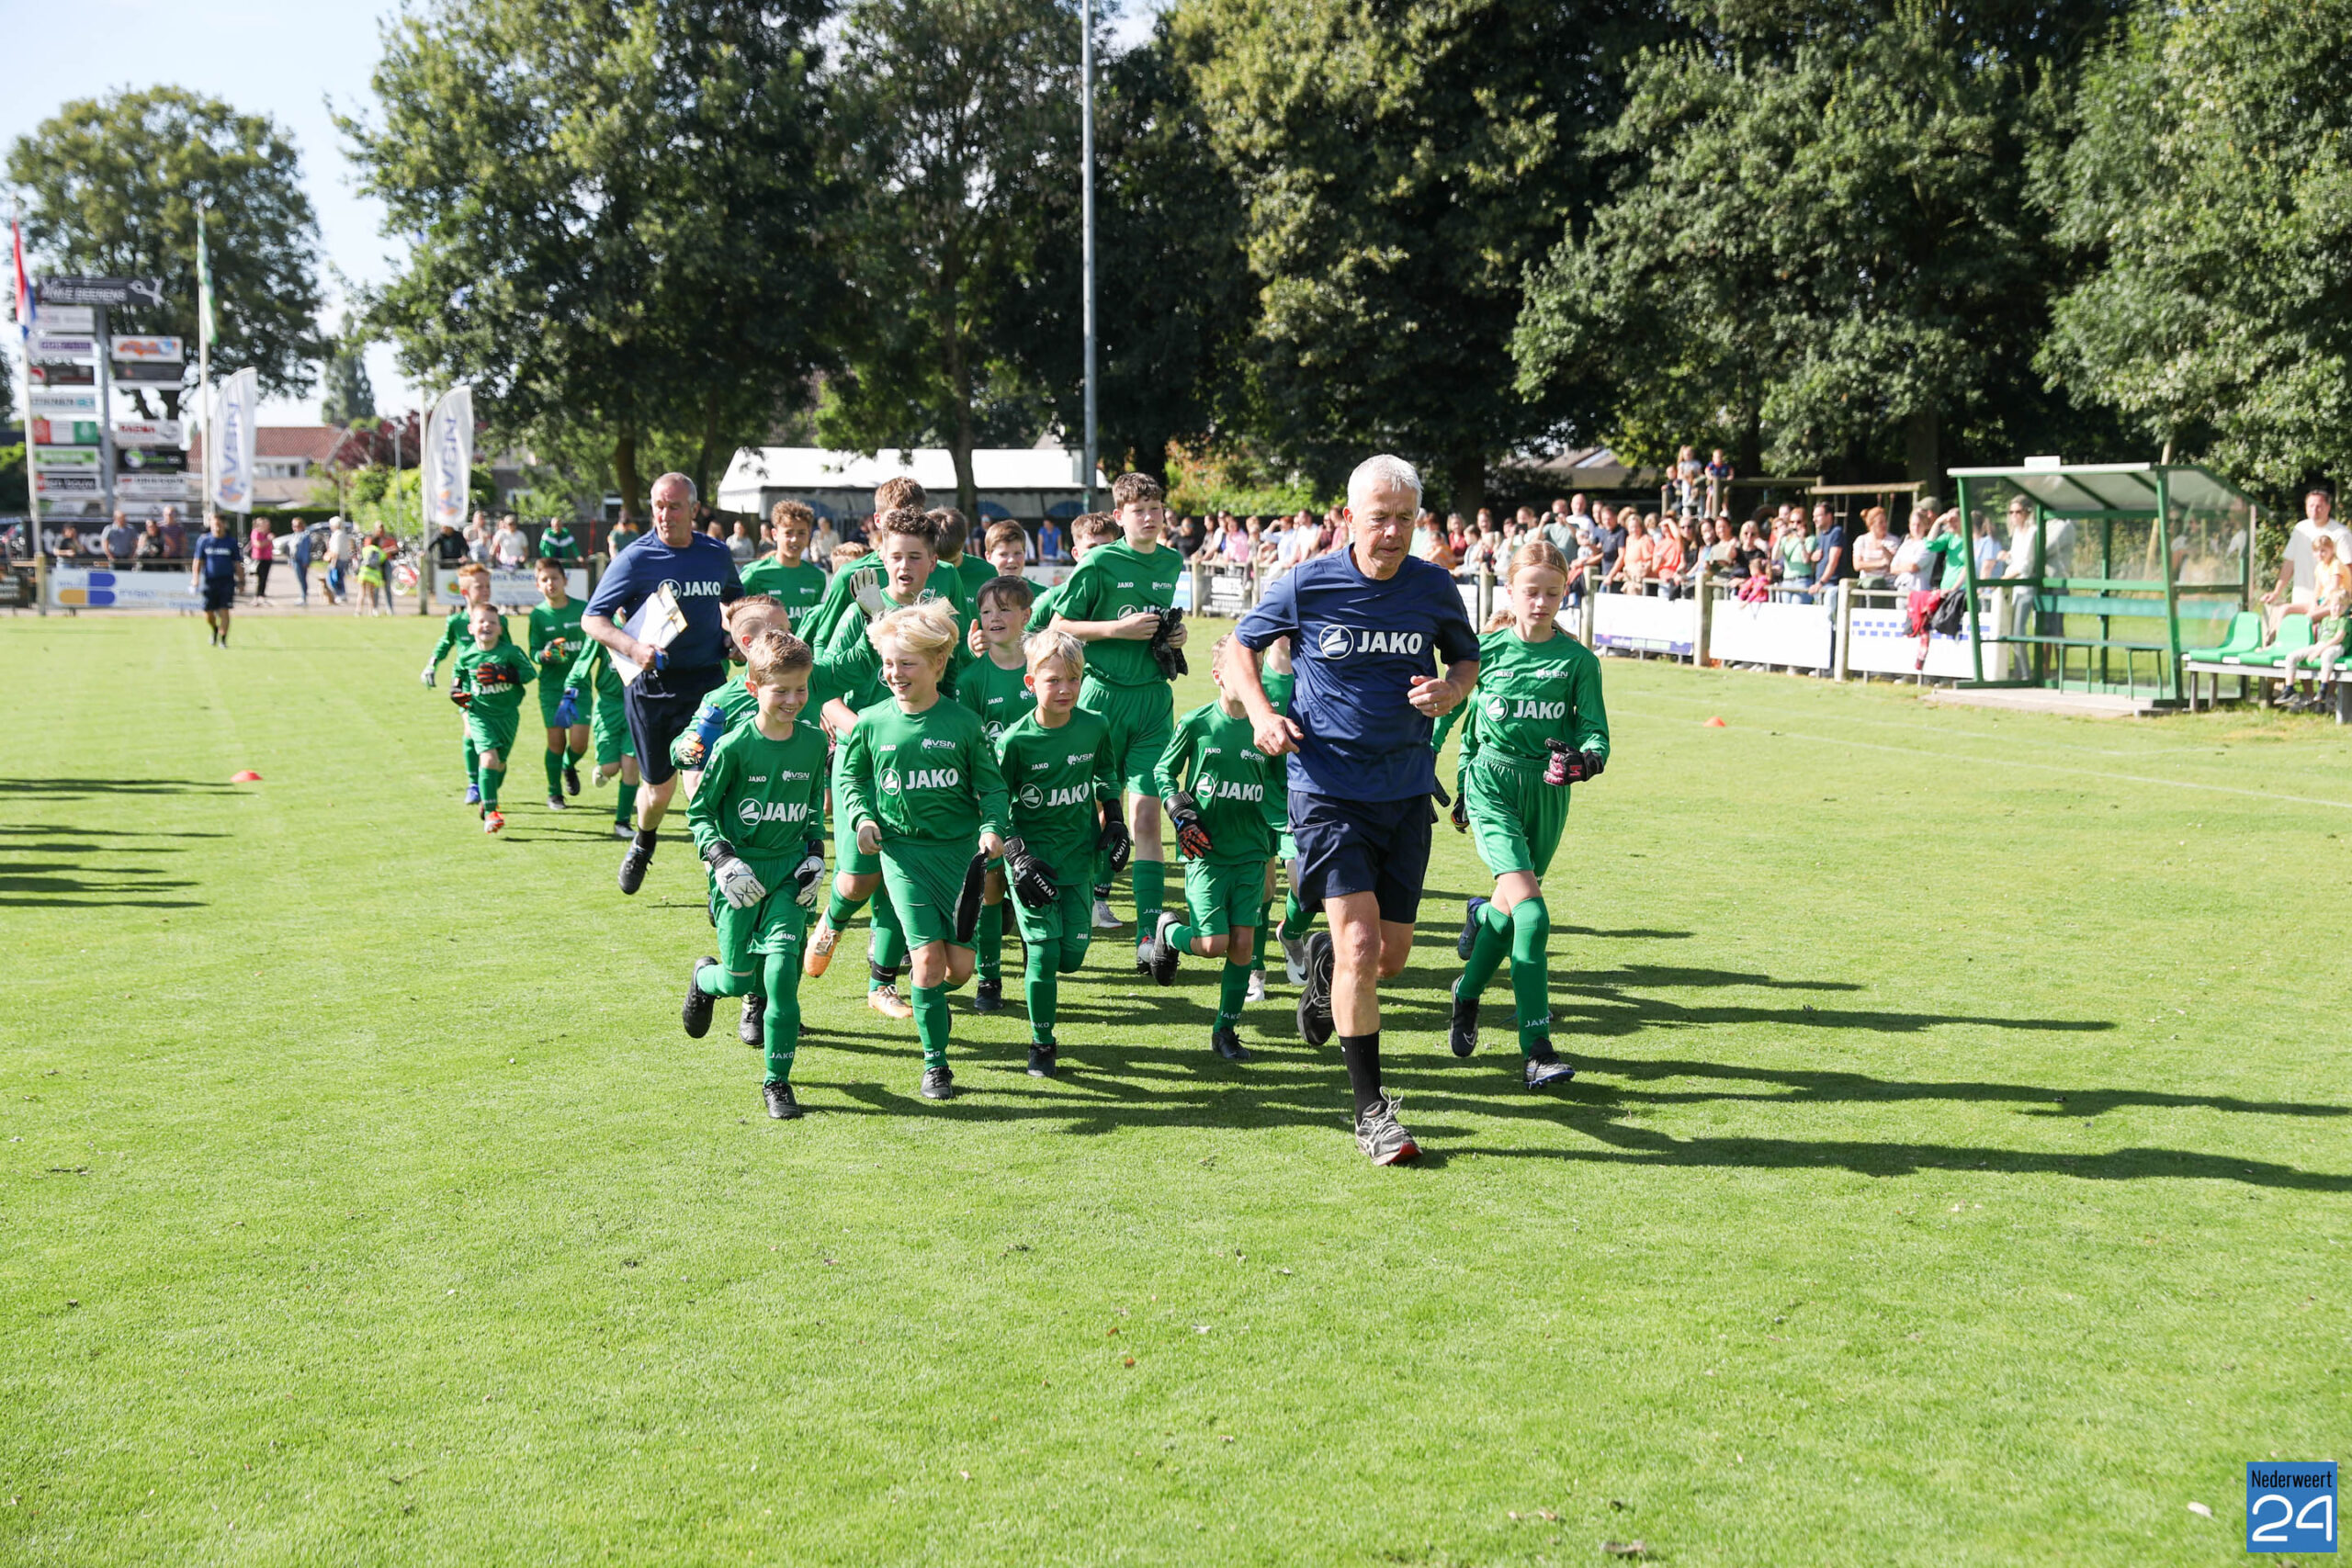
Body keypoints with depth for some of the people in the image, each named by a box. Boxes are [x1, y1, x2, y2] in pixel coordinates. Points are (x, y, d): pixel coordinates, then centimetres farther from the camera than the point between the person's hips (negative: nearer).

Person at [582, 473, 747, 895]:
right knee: (659, 787, 11)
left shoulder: (717, 554, 5)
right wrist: (633, 647, -21)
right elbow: (592, 619, -4)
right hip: (650, 685, -1)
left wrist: (734, 635, 7)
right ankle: (643, 842, 45)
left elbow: (734, 600, 26)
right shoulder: (636, 558, -6)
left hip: (706, 682, 1)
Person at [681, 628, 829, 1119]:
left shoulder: (814, 741, 0)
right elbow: (699, 810, -2)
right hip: (742, 871, -2)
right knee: (740, 980, 3)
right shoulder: (734, 746, -11)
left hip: (790, 868, 2)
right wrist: (721, 856, -15)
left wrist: (815, 853, 5)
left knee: (782, 969, -13)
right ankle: (705, 978, 43)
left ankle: (777, 1080, -1)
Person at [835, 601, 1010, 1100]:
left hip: (960, 848, 0)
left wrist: (992, 826, -11)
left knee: (960, 966, -1)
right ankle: (935, 1064, 5)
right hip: (902, 851, 0)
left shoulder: (962, 721, -3)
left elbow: (992, 784, 5)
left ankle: (928, 999, 36)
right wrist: (860, 816, -1)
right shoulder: (872, 722, -1)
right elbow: (846, 776, 15)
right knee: (929, 957, -10)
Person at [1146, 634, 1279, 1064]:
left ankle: (1226, 1028, 16)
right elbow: (1163, 770, 6)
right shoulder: (1196, 723, -5)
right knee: (1213, 944, -10)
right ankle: (1169, 931, 23)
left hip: (1250, 853, 3)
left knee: (1243, 943, 0)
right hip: (1205, 851, -3)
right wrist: (1181, 814, -6)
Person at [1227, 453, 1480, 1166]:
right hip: (1328, 790, -4)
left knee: (1392, 955, 9)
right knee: (1361, 945, -15)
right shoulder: (1305, 586, -7)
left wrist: (1452, 690, -6)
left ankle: (1324, 961, 46)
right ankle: (1370, 1109, -2)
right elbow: (1240, 646, 9)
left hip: (1407, 792, 4)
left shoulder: (1434, 588, 0)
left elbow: (1468, 658, 17)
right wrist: (1261, 712, -8)